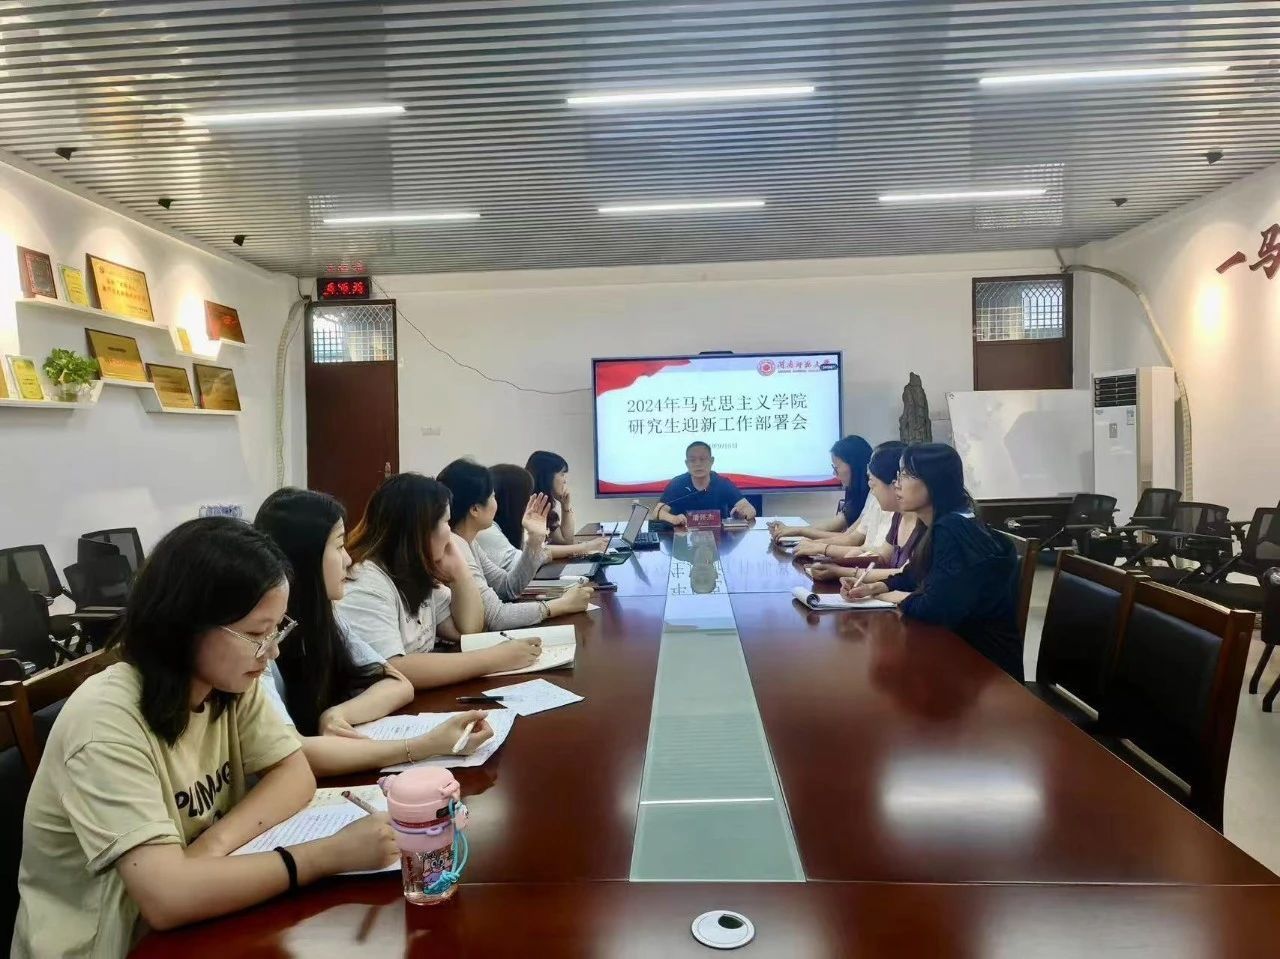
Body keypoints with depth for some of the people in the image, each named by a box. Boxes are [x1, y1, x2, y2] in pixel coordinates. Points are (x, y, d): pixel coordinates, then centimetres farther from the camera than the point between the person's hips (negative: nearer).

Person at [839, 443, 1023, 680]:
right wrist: (872, 588, -3)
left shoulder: (953, 531, -25)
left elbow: (936, 610, -29)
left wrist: (895, 597, -10)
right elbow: (913, 576, 15)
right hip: (962, 645, 8)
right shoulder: (938, 526, 4)